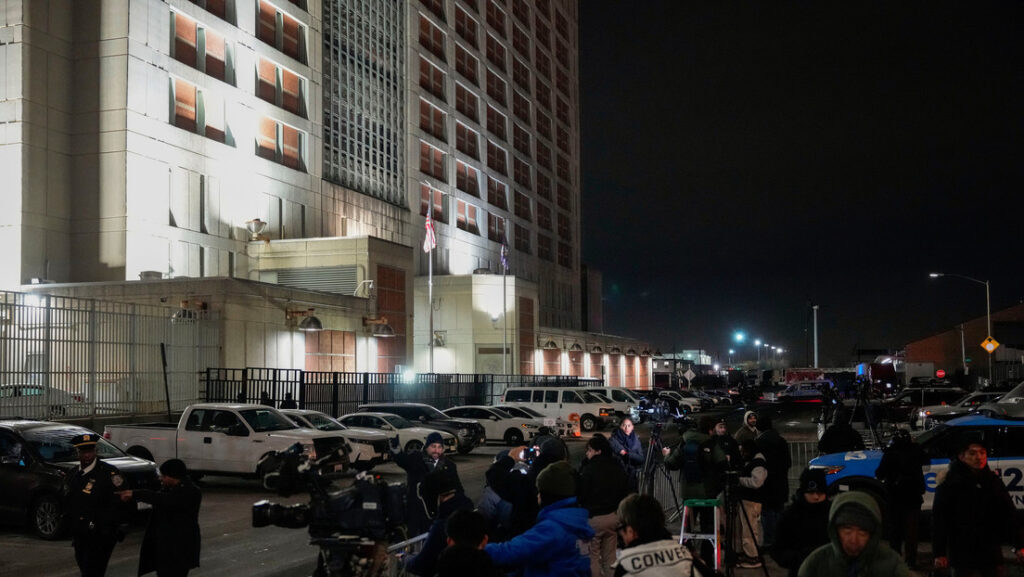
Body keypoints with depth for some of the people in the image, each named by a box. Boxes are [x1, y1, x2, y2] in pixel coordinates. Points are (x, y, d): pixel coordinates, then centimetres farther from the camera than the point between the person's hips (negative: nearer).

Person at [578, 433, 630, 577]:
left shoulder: (589, 469, -16)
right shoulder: (618, 469, 5)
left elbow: (581, 495, -13)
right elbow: (625, 493, 13)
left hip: (594, 517, -6)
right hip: (613, 516, 6)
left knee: (593, 556, 1)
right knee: (609, 557, 14)